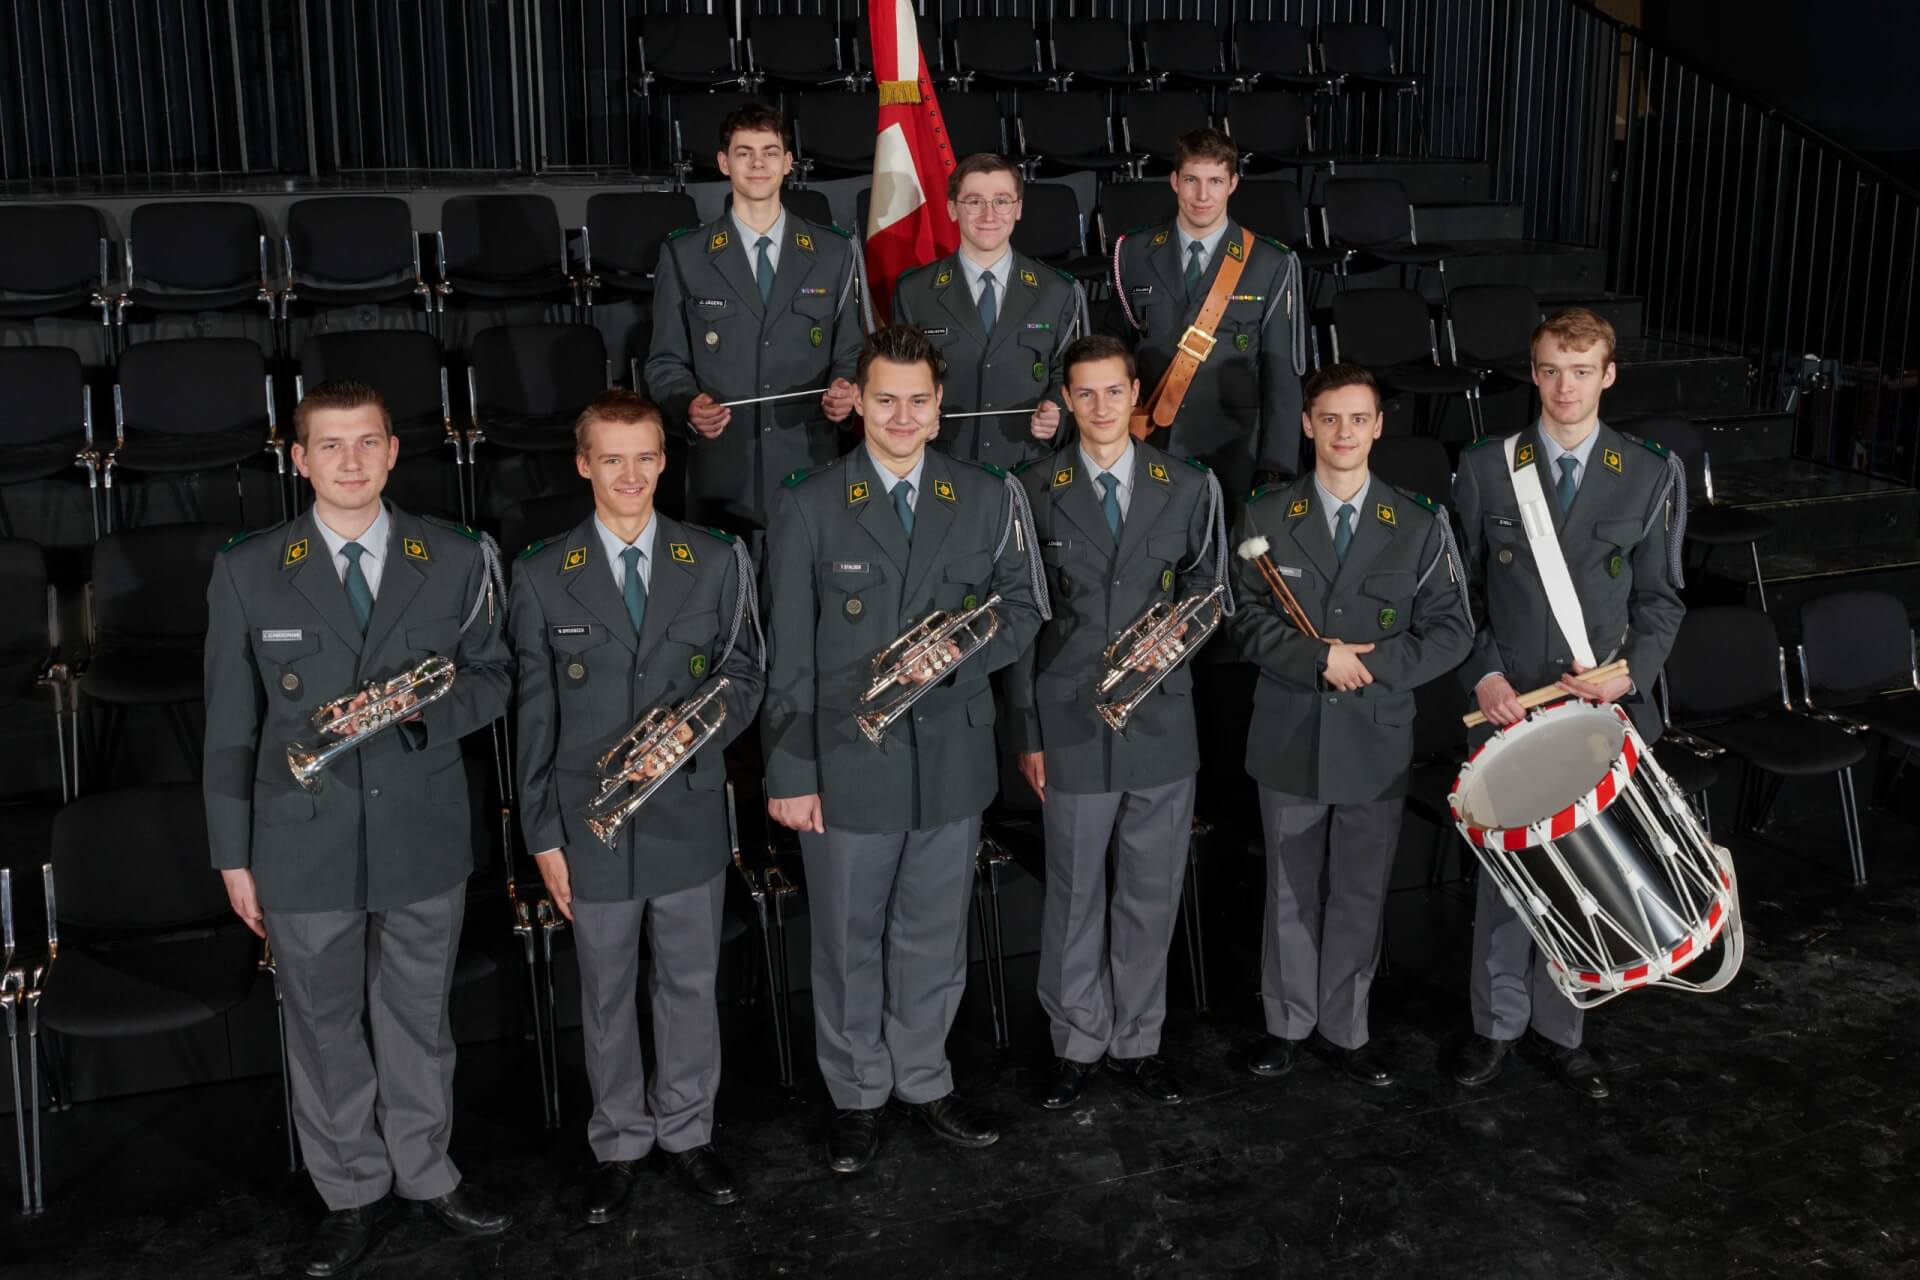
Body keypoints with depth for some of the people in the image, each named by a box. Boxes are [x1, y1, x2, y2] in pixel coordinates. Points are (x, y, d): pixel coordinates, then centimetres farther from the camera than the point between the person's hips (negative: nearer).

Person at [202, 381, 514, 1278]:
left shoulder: (457, 559, -1)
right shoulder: (246, 572, -3)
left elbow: (492, 677, 6)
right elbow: (230, 724, 0)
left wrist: (424, 707, -15)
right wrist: (232, 854, 0)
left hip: (425, 835, 1)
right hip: (303, 843, -1)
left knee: (417, 1017, 16)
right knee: (324, 1028, 12)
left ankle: (425, 1172, 35)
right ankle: (352, 1193, 31)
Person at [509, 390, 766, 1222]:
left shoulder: (716, 562, 0)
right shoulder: (540, 577, -3)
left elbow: (744, 674, 3)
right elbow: (534, 716, -1)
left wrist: (694, 729, -17)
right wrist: (543, 835, -3)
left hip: (690, 816, 1)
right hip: (592, 824, -1)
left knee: (689, 984, 15)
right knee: (606, 995, 12)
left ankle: (686, 1132, 32)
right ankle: (619, 1145, 29)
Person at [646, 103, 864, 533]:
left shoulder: (833, 252, 8)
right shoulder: (682, 256, 5)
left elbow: (848, 352, 12)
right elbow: (667, 361, 6)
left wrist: (845, 390, -10)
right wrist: (690, 405, -14)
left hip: (810, 468, 1)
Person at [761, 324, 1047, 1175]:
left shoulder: (987, 498, 2)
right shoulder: (808, 507, -5)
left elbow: (1022, 607, 7)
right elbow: (788, 654, -5)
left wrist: (962, 654, -13)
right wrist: (789, 771, -7)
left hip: (952, 757, 2)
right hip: (847, 762, -2)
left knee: (934, 935, 16)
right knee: (848, 941, 11)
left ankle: (924, 1081, 35)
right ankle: (858, 1097, 29)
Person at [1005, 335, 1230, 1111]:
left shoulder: (1189, 487, 5)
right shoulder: (1035, 493, -1)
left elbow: (1208, 588, 12)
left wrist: (1181, 634, -11)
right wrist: (1026, 732, -1)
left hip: (1161, 721, 2)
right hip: (1070, 725, -2)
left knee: (1152, 893, 11)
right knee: (1074, 894, 9)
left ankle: (1137, 1041, 27)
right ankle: (1077, 1044, 25)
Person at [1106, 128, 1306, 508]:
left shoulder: (1271, 265, -3)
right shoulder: (1134, 253, 3)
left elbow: (1282, 376, -2)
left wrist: (1277, 467, -8)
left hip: (1232, 454, -1)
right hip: (1147, 450, 2)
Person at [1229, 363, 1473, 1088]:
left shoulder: (1421, 524, 0)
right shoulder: (1266, 517, 1)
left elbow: (1450, 631, -2)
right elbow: (1247, 618, -4)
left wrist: (1372, 665, -16)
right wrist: (1320, 659, -19)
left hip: (1377, 740, 0)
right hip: (1290, 737, 0)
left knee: (1361, 894, 9)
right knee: (1291, 890, 12)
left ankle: (1344, 1030, 25)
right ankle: (1288, 1022, 27)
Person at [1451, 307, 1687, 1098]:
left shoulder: (1653, 476, 1)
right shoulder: (1485, 470, 0)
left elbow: (1660, 600, 4)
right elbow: (1462, 592, 4)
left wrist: (1630, 674, -12)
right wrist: (1484, 674, -10)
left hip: (1605, 710, 1)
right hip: (1509, 706, 0)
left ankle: (1560, 1030, 25)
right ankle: (1497, 1023, 25)